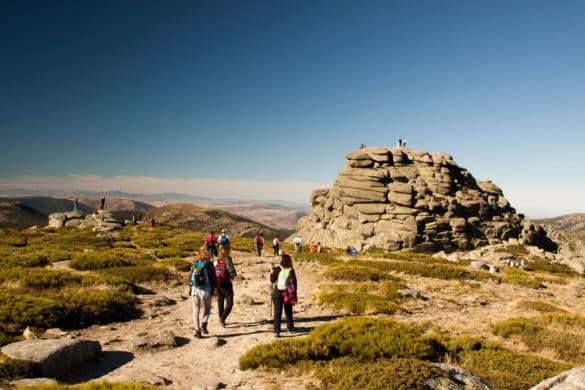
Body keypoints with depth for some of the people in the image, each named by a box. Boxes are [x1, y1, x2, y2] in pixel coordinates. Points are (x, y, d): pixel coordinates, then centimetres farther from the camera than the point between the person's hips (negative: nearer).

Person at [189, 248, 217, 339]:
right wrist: (214, 288, 10)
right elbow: (214, 278, -7)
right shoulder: (209, 265, -8)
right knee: (207, 308, 20)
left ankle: (197, 331, 11)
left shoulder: (194, 265, 1)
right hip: (206, 290, -2)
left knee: (196, 311, 12)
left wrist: (191, 288, 22)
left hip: (195, 290, 2)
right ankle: (204, 324, -1)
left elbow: (190, 278, 7)